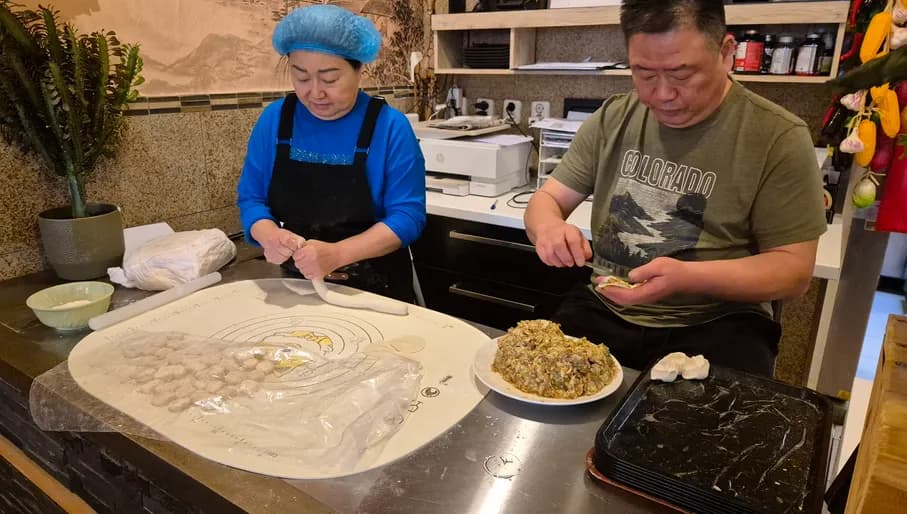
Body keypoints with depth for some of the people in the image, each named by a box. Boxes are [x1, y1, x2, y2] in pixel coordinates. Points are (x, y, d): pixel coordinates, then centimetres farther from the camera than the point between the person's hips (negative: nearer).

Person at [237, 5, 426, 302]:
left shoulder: (390, 126, -12)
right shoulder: (274, 119, -1)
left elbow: (407, 215, -15)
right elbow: (251, 198, 2)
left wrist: (338, 254, -28)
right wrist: (269, 235, -20)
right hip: (296, 286, 1)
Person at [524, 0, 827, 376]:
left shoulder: (778, 137, -7)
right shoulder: (611, 119, 4)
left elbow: (793, 269, -7)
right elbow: (548, 199, 8)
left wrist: (687, 277, -25)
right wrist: (548, 226, -18)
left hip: (716, 325, -2)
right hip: (603, 310, 3)